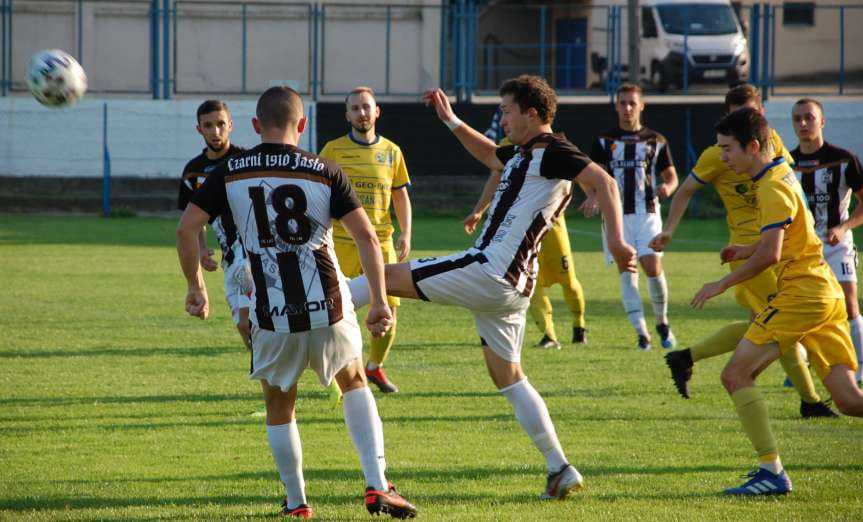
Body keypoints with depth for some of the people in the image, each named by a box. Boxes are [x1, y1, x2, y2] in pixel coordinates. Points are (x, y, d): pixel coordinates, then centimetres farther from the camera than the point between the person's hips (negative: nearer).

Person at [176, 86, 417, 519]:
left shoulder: (230, 172, 1)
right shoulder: (324, 171, 0)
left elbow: (186, 228, -3)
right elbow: (366, 236, -6)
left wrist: (195, 286, 10)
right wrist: (379, 301, 1)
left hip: (272, 316, -1)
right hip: (328, 307, 1)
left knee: (278, 405, 21)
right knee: (354, 382, 24)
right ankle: (377, 486, 12)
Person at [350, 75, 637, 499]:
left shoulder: (551, 151, -9)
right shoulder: (522, 153, 20)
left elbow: (603, 181, -19)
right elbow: (489, 155, 42)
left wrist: (616, 240, -29)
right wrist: (451, 121, 36)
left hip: (490, 270, -11)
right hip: (508, 285, 11)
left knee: (387, 275, -3)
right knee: (508, 378, 13)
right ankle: (560, 470, 8)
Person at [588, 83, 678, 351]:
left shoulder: (655, 141, 9)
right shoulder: (604, 140, 7)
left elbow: (671, 176, 13)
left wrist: (667, 187, -11)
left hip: (647, 212, 0)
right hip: (617, 215, 0)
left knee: (653, 266, -12)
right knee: (627, 271, -6)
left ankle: (662, 322, 11)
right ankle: (641, 332, -4)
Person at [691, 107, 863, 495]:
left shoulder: (773, 187, -12)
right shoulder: (782, 173, 17)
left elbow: (769, 254, -21)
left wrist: (722, 284, -12)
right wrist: (747, 250, 25)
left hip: (801, 294, -9)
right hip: (827, 292, 9)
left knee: (736, 374, -5)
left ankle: (772, 472, -9)